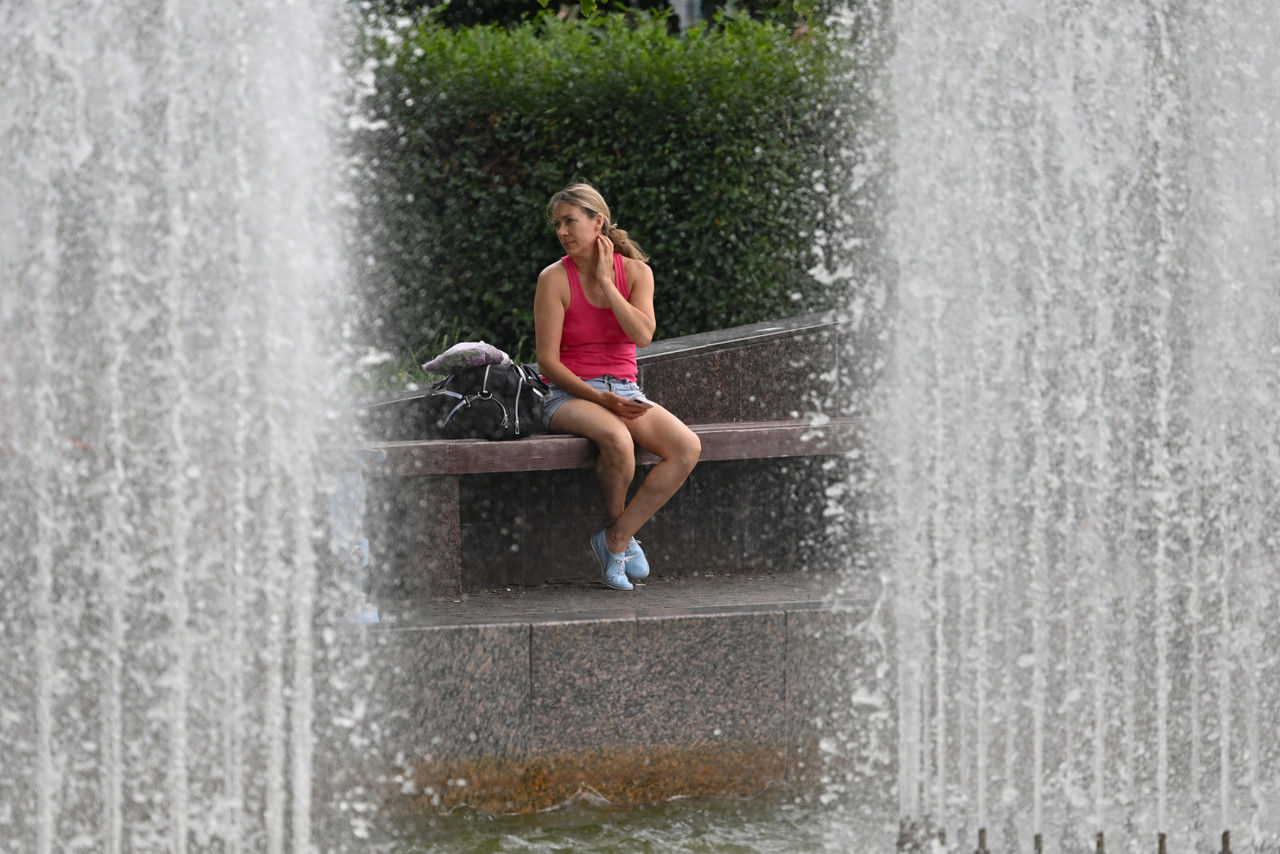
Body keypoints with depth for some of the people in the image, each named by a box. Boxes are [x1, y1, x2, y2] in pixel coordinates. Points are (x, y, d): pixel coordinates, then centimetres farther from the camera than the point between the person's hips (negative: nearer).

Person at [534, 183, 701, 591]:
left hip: (623, 391, 4)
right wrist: (597, 397, -20)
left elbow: (643, 335, -13)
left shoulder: (635, 273, 4)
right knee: (617, 439, -38)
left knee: (687, 447, -23)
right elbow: (548, 361, -9)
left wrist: (606, 282, -12)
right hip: (569, 396, -4)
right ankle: (620, 533, -11)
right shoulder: (555, 278, -5)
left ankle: (616, 539, -14)